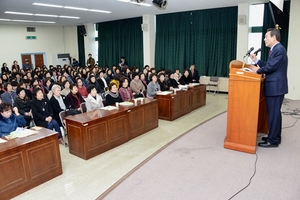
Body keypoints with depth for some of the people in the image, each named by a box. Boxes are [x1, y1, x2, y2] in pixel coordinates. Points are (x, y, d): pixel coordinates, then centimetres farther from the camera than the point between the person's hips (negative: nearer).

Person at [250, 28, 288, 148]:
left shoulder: (279, 49, -15)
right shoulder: (276, 49, 17)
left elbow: (271, 67, -20)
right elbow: (268, 65, 15)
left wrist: (258, 70, -5)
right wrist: (256, 60, 9)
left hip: (275, 87, -10)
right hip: (275, 86, 10)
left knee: (273, 113, -5)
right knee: (275, 113, 16)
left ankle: (273, 141, 4)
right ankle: (275, 137, 26)